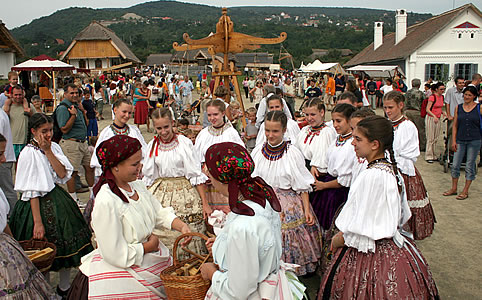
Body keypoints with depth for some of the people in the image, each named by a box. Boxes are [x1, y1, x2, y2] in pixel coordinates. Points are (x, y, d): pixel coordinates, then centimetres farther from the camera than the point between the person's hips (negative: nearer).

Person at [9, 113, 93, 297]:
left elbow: (63, 174, -7)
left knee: (65, 246, 13)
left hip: (58, 198, 6)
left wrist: (48, 151, -13)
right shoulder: (29, 153, -14)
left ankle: (64, 287, 31)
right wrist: (38, 222, -19)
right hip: (40, 204, -6)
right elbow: (32, 192, -17)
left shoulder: (54, 147, 4)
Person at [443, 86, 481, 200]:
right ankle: (454, 188, 20)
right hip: (460, 140, 3)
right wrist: (453, 140, 2)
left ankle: (465, 191, 14)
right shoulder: (458, 108, 6)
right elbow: (455, 125, 8)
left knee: (470, 166, 4)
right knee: (455, 165, 5)